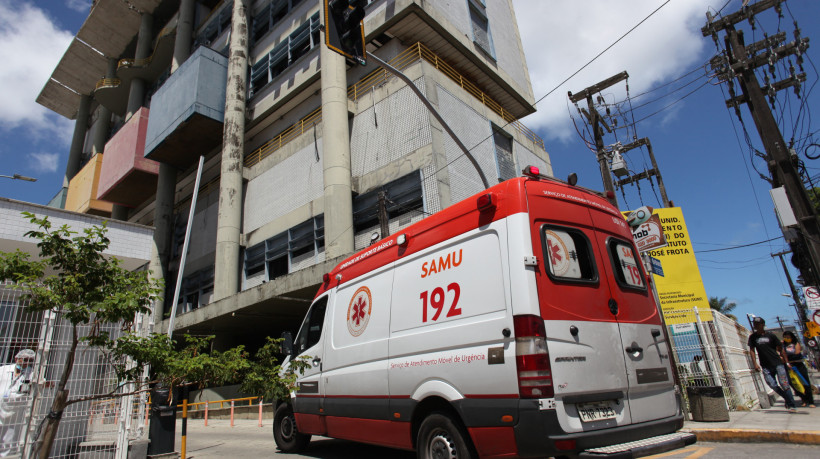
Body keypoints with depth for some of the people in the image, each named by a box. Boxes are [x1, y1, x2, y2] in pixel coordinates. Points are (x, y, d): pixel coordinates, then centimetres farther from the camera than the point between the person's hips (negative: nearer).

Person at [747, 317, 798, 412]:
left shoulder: (770, 335, 1)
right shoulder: (753, 337, 6)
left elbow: (780, 349, 6)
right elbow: (752, 350, 6)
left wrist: (786, 362, 3)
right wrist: (755, 363, -2)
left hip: (778, 363, -1)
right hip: (765, 366, 2)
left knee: (784, 384, -6)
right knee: (773, 385, -8)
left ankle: (792, 405, 5)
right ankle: (788, 399, 15)